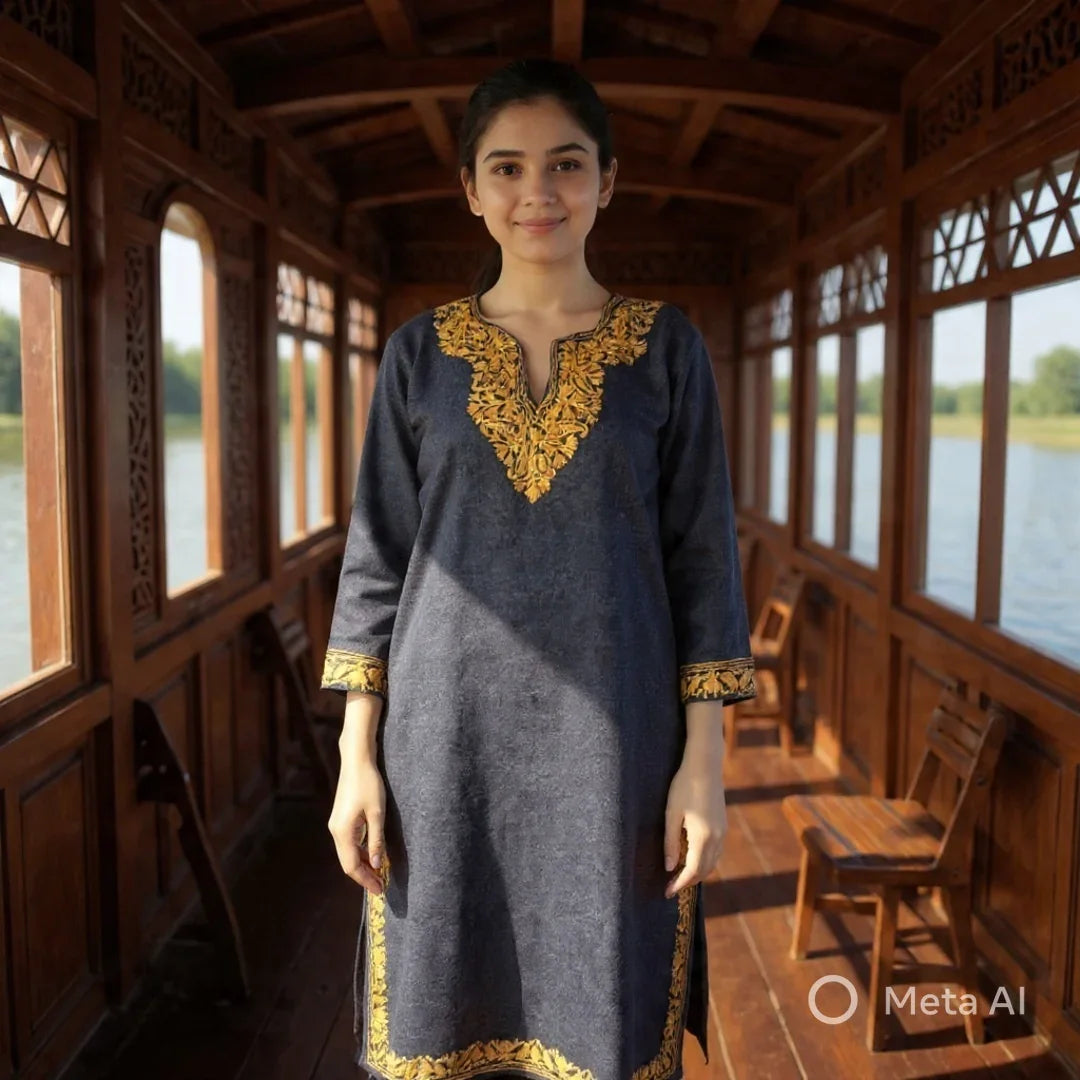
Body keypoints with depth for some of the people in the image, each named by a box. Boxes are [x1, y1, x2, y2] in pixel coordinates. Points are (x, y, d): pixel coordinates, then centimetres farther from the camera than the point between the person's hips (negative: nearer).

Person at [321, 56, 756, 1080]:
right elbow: (376, 556, 4)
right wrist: (356, 755, -1)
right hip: (448, 728, 1)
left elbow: (702, 555, 1)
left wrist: (705, 756, -5)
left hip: (611, 732, -1)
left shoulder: (668, 348, 2)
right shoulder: (419, 352, 4)